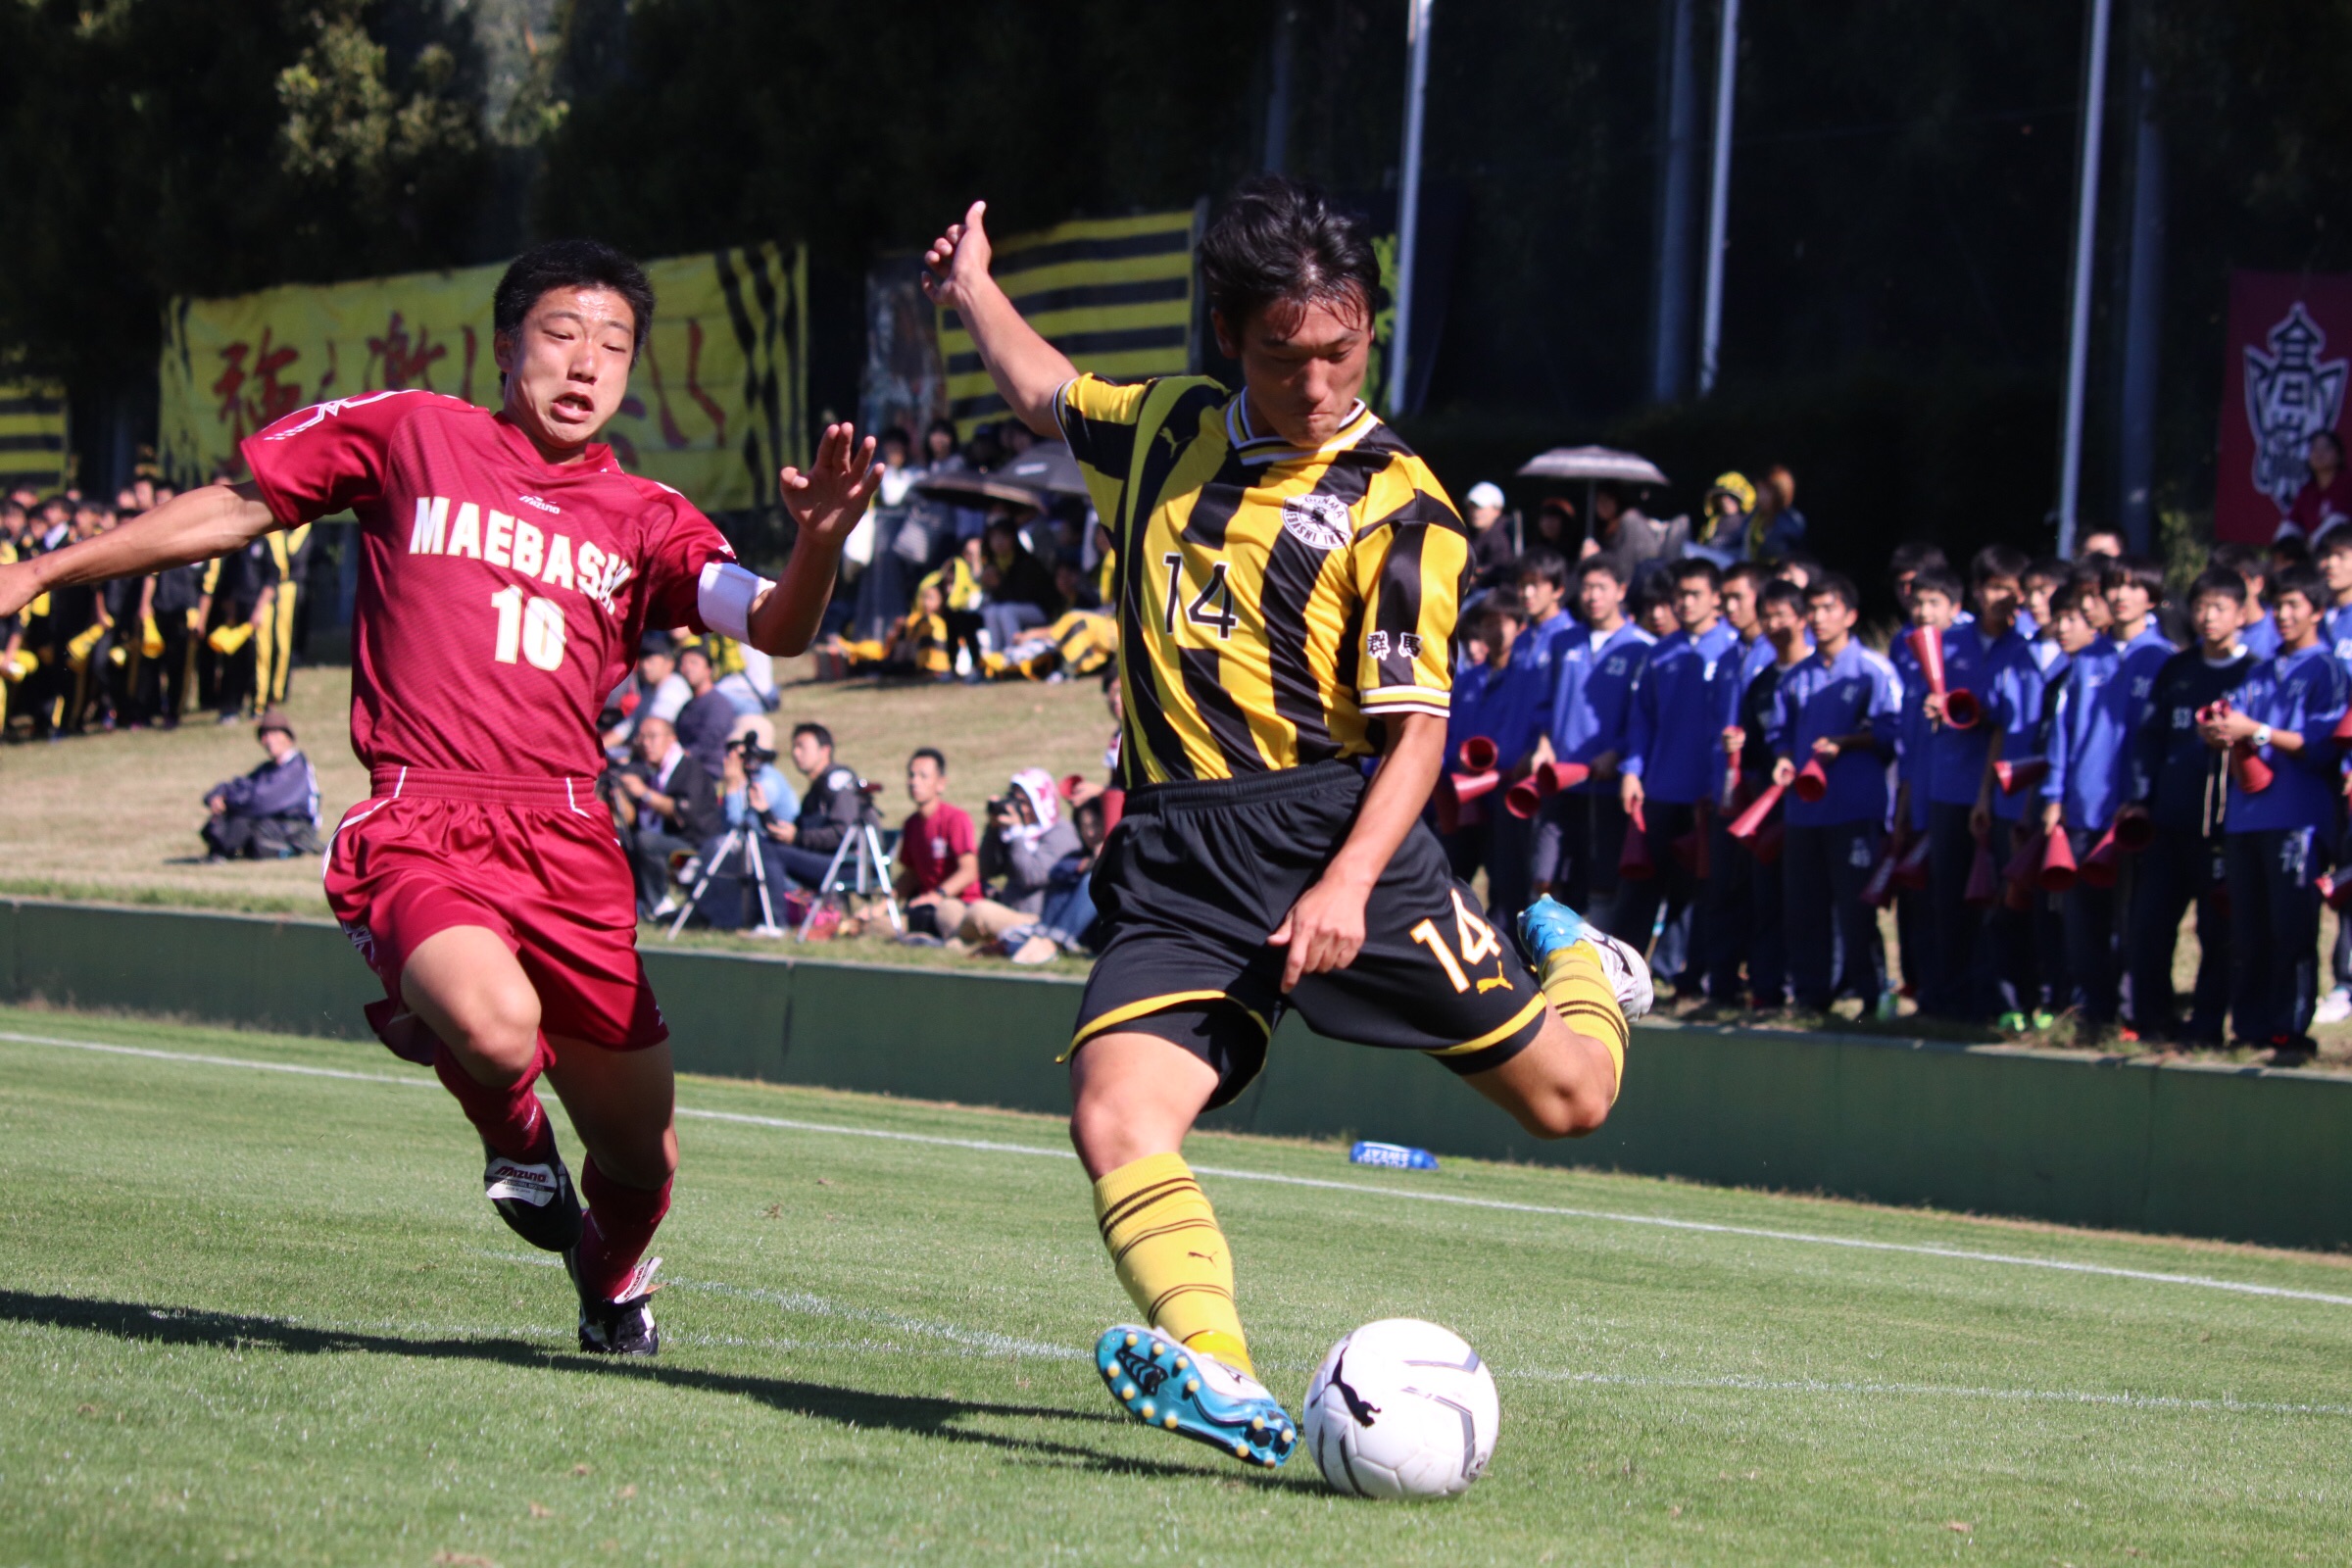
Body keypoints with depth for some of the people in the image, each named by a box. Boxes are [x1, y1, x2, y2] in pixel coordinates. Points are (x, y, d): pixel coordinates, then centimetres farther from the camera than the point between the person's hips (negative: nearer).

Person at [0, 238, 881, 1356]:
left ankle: (610, 1282, 41)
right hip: (421, 831, -3)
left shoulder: (644, 521, 13)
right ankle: (511, 1131, 5)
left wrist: (820, 542, -24)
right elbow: (235, 510, 18)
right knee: (496, 1030, -34)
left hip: (566, 838, 3)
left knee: (641, 1156, 4)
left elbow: (773, 629, -1)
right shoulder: (409, 435, 8)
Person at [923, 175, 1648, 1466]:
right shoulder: (1166, 429, 13)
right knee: (1115, 1120, -23)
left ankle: (1576, 969, 37)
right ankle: (1217, 1377, -39)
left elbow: (1415, 726, -8)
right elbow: (1049, 397, 37)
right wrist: (976, 294, 47)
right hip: (1174, 860, 3)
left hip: (1331, 825, -3)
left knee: (1566, 1099, 1)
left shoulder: (1396, 507, -2)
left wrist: (1349, 882, -21)